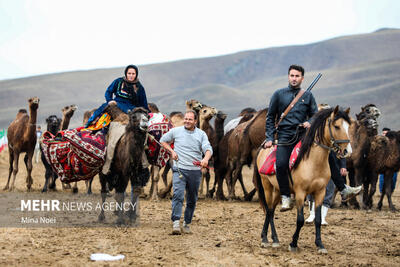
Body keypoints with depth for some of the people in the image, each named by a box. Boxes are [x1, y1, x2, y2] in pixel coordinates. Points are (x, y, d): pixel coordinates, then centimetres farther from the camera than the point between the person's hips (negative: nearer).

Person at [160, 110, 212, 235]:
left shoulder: (201, 134, 5)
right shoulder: (176, 131, 4)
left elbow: (208, 149, -8)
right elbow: (163, 140, 18)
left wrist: (205, 159, -30)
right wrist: (172, 151, 2)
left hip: (195, 171, 2)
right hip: (179, 169, -2)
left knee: (192, 200, 10)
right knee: (178, 195, -19)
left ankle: (187, 223, 24)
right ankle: (176, 223, -25)